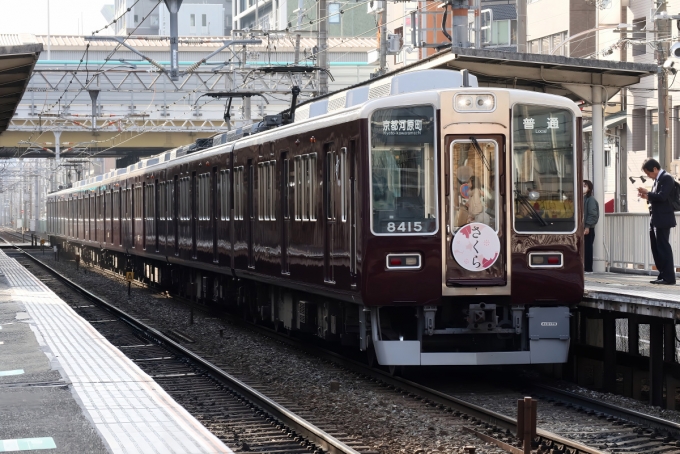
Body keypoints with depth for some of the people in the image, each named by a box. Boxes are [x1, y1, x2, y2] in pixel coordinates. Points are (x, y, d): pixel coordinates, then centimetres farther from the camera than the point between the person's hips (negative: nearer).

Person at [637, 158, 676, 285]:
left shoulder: (666, 178, -11)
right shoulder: (657, 179, 18)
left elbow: (662, 196, -22)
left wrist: (647, 193, -12)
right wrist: (647, 197, 4)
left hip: (662, 220, -10)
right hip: (655, 220, 10)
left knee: (663, 247, -8)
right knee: (656, 248, 11)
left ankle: (669, 277, -6)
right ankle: (662, 275, 15)